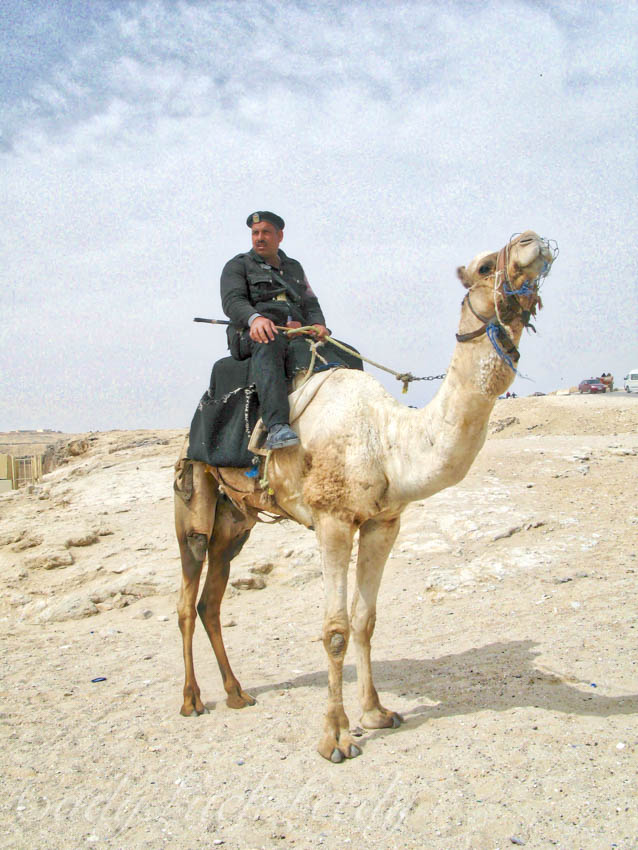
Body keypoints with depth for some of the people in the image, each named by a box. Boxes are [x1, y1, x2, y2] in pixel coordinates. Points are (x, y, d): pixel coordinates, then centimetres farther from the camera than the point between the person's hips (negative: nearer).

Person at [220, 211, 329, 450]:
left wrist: (318, 323, -2)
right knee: (270, 344, -42)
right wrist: (255, 318, -27)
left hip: (297, 335, 6)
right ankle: (277, 426, -58)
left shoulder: (294, 267, 31)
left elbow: (310, 303, 23)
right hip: (251, 334, -5)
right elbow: (232, 300, -4)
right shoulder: (238, 266, 15)